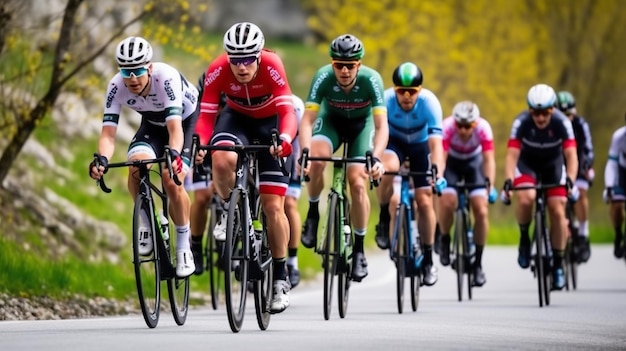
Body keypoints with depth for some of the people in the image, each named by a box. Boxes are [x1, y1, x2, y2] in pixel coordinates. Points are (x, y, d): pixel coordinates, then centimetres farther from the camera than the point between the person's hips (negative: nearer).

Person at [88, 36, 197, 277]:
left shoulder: (166, 77, -37)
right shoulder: (117, 86, -26)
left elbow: (175, 128, -44)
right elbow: (108, 132, -31)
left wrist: (174, 155, -63)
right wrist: (102, 160, -50)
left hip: (187, 121, -4)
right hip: (152, 125, 4)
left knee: (172, 180, -23)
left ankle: (183, 248, -5)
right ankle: (147, 223, -4)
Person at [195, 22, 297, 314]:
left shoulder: (272, 66, -32)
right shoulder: (217, 71, -27)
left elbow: (287, 112, -37)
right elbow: (206, 115, -25)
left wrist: (284, 139, -57)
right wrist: (199, 143, -45)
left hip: (271, 122, -1)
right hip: (237, 118, 1)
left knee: (273, 207, -7)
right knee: (222, 159, -35)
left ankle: (280, 277, 9)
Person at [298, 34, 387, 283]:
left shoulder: (371, 80, -32)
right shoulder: (323, 77, -31)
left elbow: (382, 126, -35)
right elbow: (307, 120, -33)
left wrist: (376, 158, -51)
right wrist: (305, 153, -50)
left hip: (361, 124, 0)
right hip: (331, 121, 0)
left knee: (357, 183, -15)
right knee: (316, 159, -31)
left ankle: (359, 249, 1)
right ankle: (313, 214, -7)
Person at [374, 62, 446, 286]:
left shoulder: (430, 102, -32)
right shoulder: (386, 100, -31)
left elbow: (435, 142, -37)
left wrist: (438, 172, -51)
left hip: (420, 146, 1)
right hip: (394, 142, -1)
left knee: (425, 201, -5)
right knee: (388, 169, -36)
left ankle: (428, 259, 11)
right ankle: (384, 220, -14)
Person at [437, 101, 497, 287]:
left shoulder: (483, 128, -31)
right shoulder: (447, 127, -33)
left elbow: (489, 159, -34)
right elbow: (440, 157, -40)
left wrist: (490, 185, -48)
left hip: (474, 162, 1)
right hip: (452, 162, -1)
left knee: (481, 211, -13)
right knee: (447, 202, -27)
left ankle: (478, 263, -2)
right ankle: (444, 241, 2)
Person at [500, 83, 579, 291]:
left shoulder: (562, 123, -29)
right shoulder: (521, 122, -30)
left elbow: (571, 155, -34)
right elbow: (512, 154, -33)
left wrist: (570, 181, -50)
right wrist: (508, 182, -48)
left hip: (553, 163, 1)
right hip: (527, 163, -1)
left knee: (557, 212, -9)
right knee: (526, 198, -30)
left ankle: (558, 265, 3)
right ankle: (524, 240, -4)